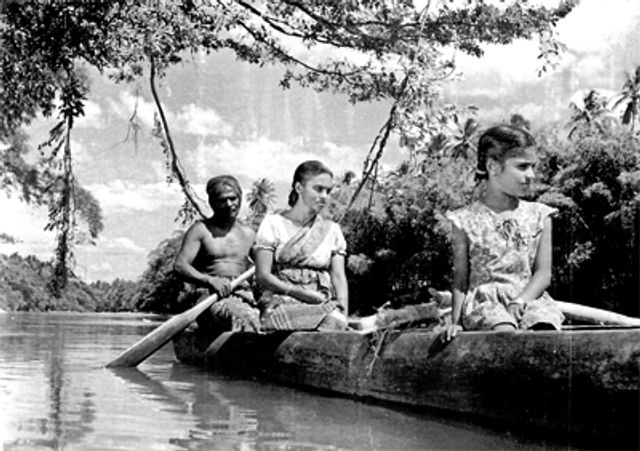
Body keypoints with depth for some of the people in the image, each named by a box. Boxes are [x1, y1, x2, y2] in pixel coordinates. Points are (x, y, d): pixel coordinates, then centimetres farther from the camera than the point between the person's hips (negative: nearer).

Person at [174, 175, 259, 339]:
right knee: (241, 315, -38)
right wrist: (210, 280, -19)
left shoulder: (248, 234, 23)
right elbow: (180, 266, -3)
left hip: (244, 296, 4)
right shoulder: (201, 230, 9)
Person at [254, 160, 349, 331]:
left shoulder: (332, 230, 16)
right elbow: (263, 276, -1)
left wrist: (343, 312, -11)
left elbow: (339, 278, 9)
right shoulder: (273, 224, 6)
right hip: (282, 302, -3)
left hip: (324, 303, 3)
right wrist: (301, 292, -14)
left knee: (337, 321, -34)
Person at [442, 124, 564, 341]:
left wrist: (520, 301, -12)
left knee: (545, 325, -31)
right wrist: (456, 321, -3)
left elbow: (543, 273, 6)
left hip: (529, 297, 2)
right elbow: (461, 277, 8)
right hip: (485, 298, -2)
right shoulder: (466, 220, 5)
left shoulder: (539, 216, 10)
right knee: (505, 330, -35)